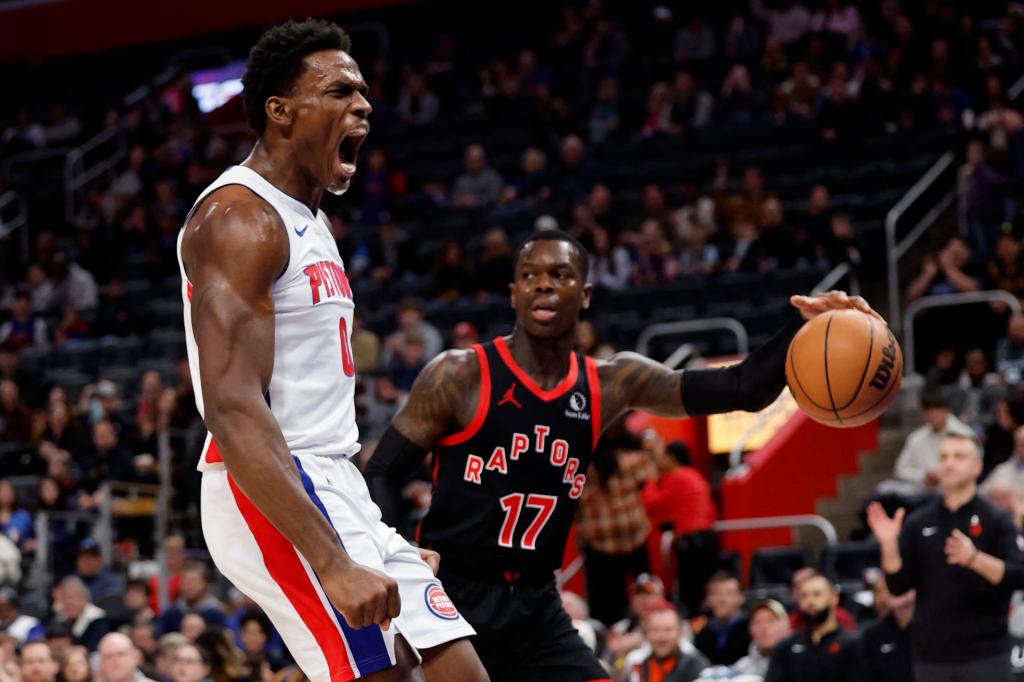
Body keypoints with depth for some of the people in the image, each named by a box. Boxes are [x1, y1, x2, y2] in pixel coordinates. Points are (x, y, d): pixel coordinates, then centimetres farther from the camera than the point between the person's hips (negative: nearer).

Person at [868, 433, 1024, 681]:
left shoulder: (996, 520, 0)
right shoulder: (919, 522, 9)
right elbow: (898, 585, 5)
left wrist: (974, 558, -26)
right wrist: (889, 544, -11)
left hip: (985, 654, -3)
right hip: (931, 656, 3)